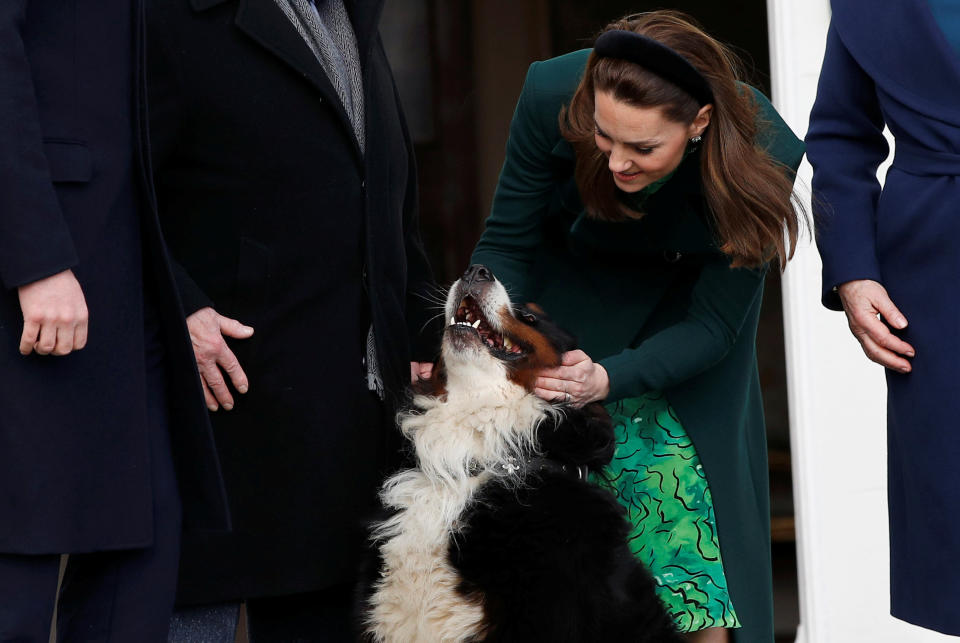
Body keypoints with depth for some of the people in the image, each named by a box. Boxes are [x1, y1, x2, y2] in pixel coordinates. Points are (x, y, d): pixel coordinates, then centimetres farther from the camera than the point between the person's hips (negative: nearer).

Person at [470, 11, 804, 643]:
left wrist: (609, 379, -38)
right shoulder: (553, 96, -31)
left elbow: (711, 324, -23)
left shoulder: (763, 154, -32)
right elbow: (508, 245, -15)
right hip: (573, 293, 1)